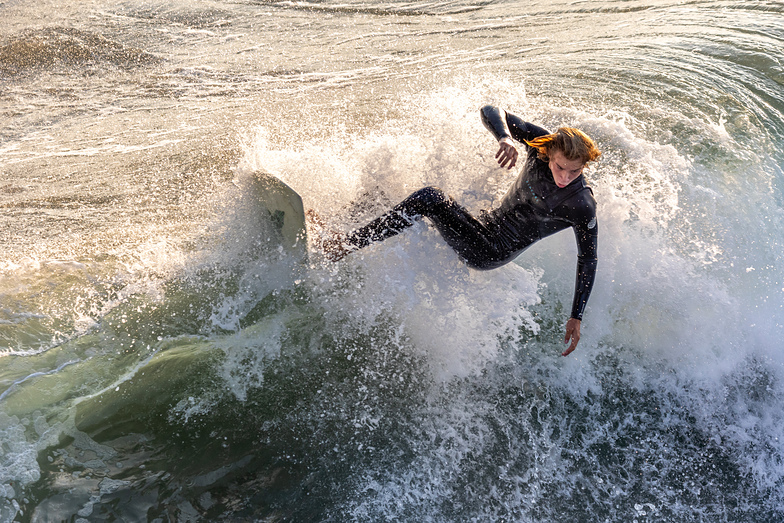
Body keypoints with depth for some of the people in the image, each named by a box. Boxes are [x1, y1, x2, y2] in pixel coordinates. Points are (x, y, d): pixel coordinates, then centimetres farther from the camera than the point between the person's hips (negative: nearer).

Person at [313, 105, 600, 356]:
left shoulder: (582, 207, -22)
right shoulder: (543, 144, -11)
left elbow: (588, 262, -11)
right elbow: (490, 111, -11)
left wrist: (576, 318, -12)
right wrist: (505, 138, -34)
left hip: (490, 253, -6)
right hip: (488, 222, 6)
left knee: (430, 198, -22)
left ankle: (347, 243, -18)